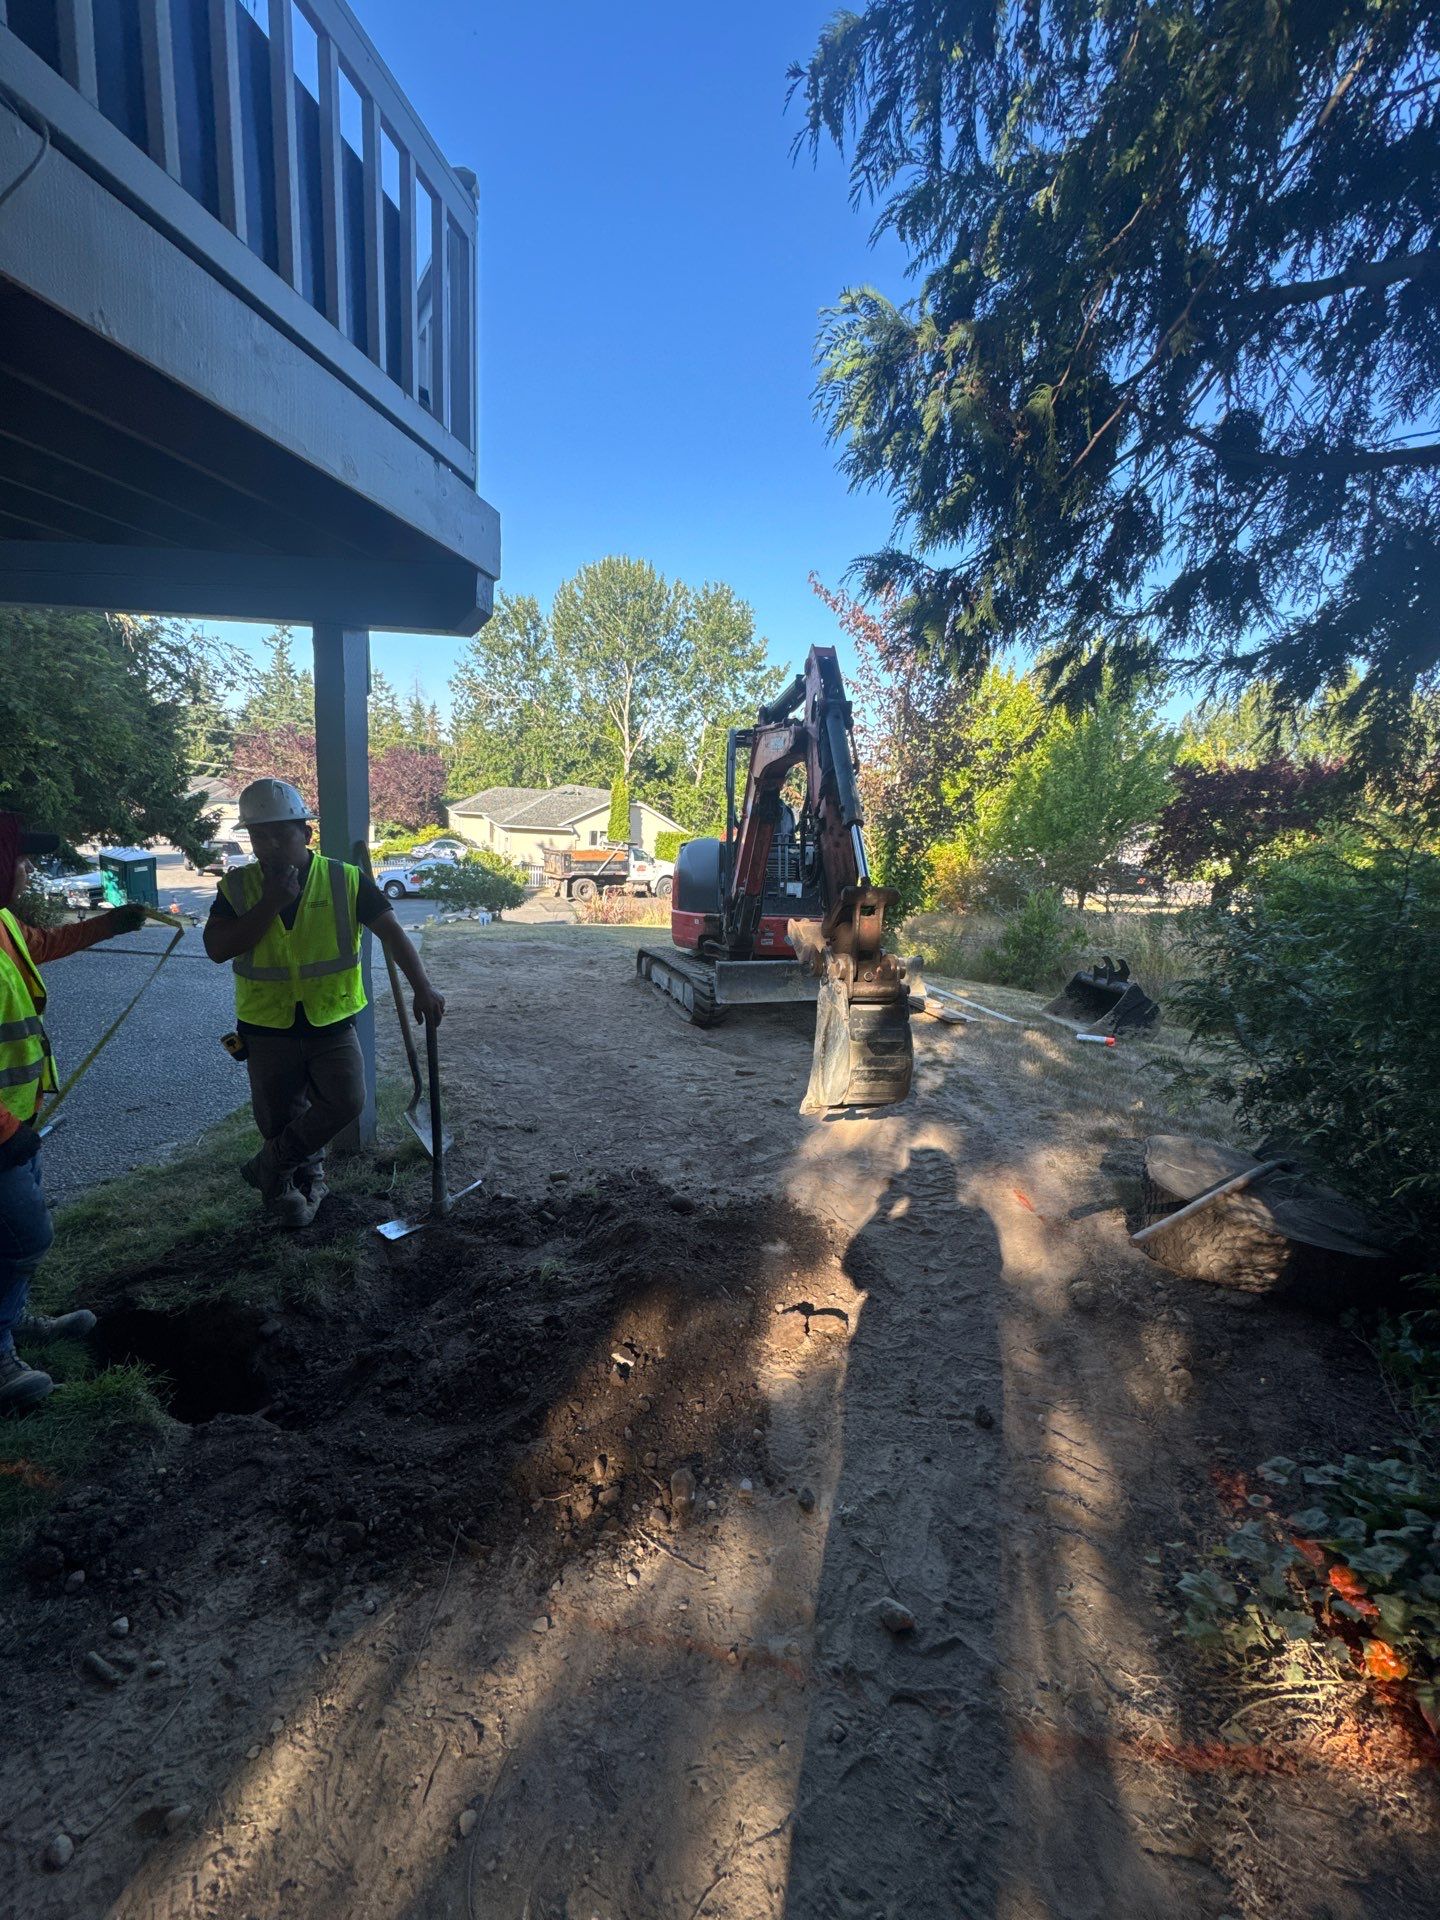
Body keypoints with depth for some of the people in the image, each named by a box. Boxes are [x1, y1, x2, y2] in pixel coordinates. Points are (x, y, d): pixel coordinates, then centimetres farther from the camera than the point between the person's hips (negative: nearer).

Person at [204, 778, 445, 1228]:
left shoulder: (345, 880, -8)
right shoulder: (238, 887, -4)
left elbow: (391, 932, -10)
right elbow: (217, 947, -15)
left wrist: (422, 987, -21)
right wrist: (270, 905, -24)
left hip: (332, 1022, -1)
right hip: (268, 1028, 1)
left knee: (346, 1101, -13)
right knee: (279, 1119, 11)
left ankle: (273, 1165, 11)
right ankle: (306, 1176, 38)